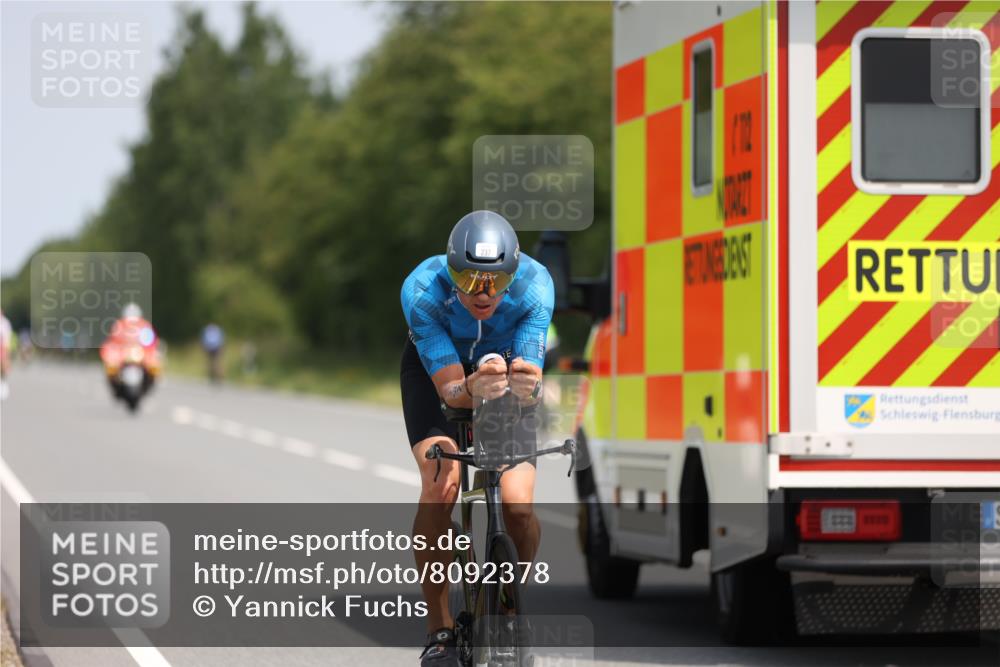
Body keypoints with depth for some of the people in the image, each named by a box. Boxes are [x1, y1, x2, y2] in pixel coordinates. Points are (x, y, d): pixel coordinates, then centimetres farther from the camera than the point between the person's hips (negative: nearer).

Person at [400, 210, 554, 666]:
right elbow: (448, 388, -37)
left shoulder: (534, 287, -33)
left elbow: (531, 390, -35)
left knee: (518, 506, -18)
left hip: (506, 361, 1)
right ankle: (439, 628, -12)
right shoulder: (422, 291, -35)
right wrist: (472, 390, -59)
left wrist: (527, 386, -58)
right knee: (440, 484, -27)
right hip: (435, 369, -1)